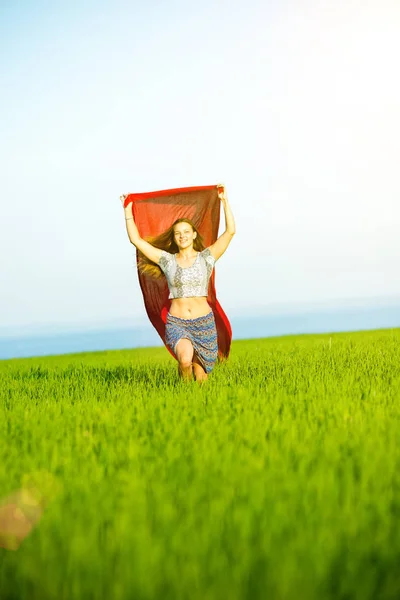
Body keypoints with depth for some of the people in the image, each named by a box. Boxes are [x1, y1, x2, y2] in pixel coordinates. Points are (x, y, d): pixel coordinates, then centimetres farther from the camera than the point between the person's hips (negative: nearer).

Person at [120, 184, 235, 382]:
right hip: (176, 323, 0)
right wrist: (128, 210, 2)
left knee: (201, 377, 1)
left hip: (204, 322, 1)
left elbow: (230, 231, -5)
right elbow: (136, 240, 3)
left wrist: (224, 201, -5)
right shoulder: (167, 260, 5)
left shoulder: (206, 258, 3)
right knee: (185, 358, -29)